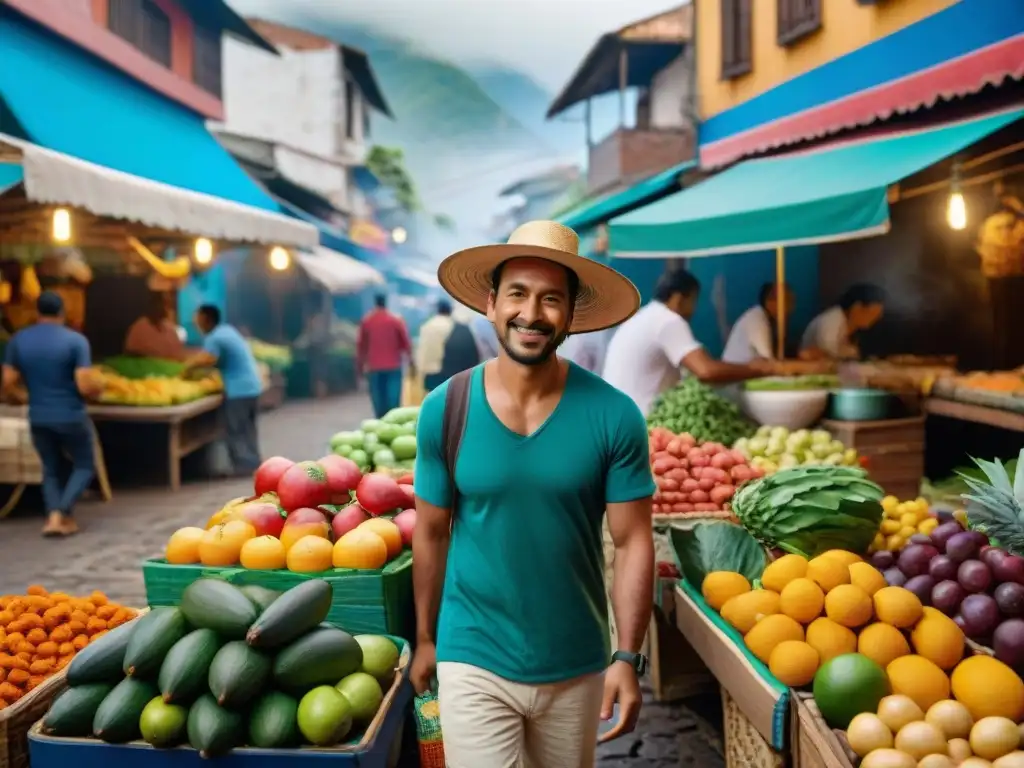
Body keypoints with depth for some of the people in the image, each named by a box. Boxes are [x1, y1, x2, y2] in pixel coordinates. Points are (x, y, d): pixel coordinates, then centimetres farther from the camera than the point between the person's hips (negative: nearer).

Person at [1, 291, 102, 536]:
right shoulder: (76, 340, -14)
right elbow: (85, 386, -19)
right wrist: (99, 387, 3)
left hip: (38, 419, 4)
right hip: (71, 418, -4)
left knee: (51, 469, 20)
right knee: (84, 466, 14)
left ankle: (54, 515, 4)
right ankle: (62, 514, -3)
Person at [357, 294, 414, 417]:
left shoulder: (366, 321, 3)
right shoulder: (396, 320, -1)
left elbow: (361, 345, 6)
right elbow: (406, 343, -2)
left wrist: (360, 365, 15)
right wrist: (411, 363, 3)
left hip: (374, 368, 1)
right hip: (393, 366, -1)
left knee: (378, 401, 3)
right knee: (393, 400, -2)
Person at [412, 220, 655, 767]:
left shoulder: (613, 416, -12)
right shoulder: (444, 409, -9)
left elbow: (632, 542, -7)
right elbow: (430, 534, 1)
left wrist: (627, 657, -10)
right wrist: (425, 638, 8)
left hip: (578, 666, 1)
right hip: (473, 662, -1)